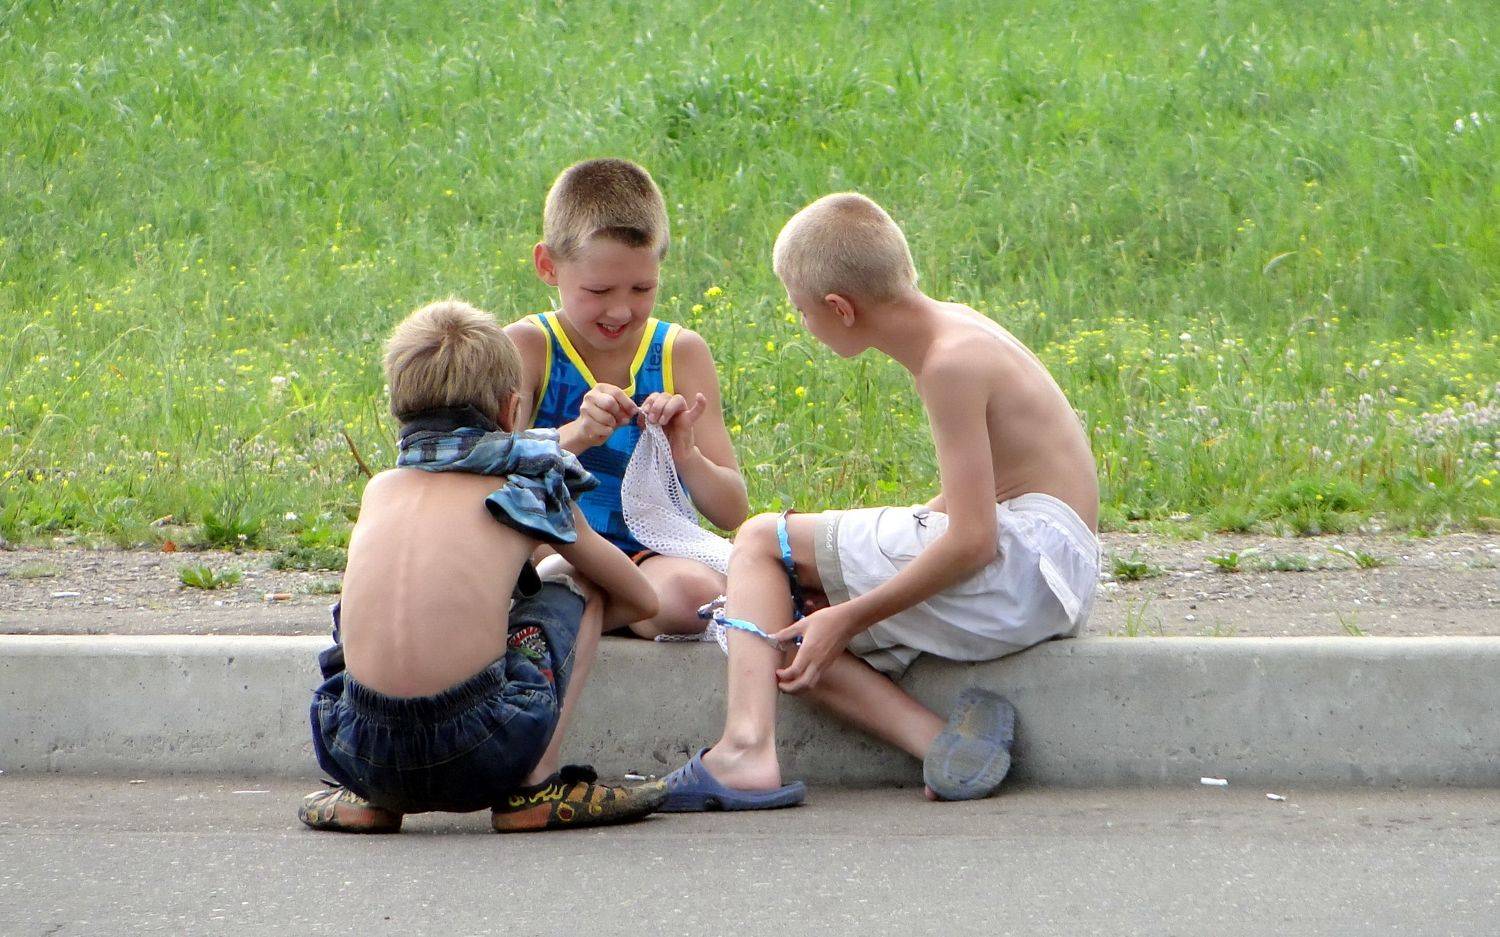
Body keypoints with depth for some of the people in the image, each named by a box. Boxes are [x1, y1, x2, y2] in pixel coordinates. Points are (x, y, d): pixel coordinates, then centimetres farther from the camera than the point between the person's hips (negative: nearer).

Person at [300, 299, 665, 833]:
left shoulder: (380, 489, 20)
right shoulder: (532, 489, 14)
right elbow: (641, 599, 28)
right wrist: (562, 628, 47)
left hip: (361, 755, 3)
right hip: (481, 758, -3)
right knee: (573, 594, 23)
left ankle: (369, 798, 22)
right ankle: (534, 788, 11)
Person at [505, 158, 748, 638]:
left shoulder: (681, 353, 6)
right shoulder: (529, 347, 2)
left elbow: (733, 513, 4)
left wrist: (685, 455, -17)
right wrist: (576, 436, -27)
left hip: (649, 558, 1)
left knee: (695, 591, -35)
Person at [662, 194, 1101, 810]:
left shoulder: (951, 362, -17)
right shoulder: (951, 327, 13)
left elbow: (972, 540, -21)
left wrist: (848, 616, -15)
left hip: (1022, 565, -10)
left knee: (762, 540, -4)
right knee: (791, 642, 9)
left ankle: (746, 750, -20)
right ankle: (941, 741, -12)